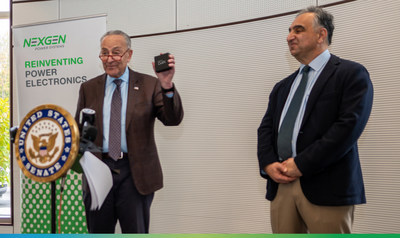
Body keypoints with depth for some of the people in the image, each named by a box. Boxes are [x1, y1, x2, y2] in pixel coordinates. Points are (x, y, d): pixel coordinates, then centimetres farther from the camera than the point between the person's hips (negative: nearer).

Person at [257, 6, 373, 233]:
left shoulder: (352, 74, 0)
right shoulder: (283, 87, 21)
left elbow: (349, 126, -12)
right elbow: (266, 128, 16)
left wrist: (301, 164, -14)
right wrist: (268, 164, -5)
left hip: (326, 187, -5)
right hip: (281, 185, 6)